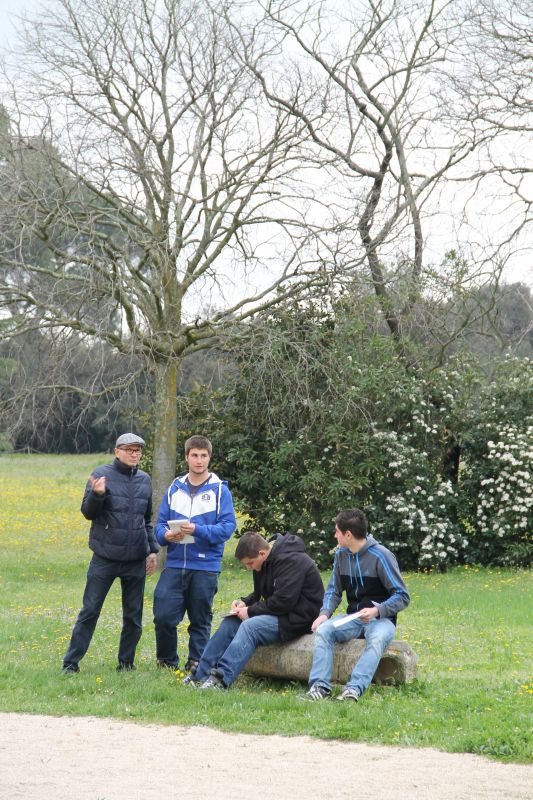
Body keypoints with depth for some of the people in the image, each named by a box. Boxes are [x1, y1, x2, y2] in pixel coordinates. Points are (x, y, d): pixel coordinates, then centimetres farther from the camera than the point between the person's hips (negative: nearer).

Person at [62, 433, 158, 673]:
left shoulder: (144, 479, 10)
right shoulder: (102, 475, -4)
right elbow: (87, 512, -6)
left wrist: (152, 549, 13)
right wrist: (97, 494, -26)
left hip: (136, 561, 4)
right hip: (105, 558, -4)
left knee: (133, 615, 9)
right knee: (90, 611, -1)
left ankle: (126, 662, 20)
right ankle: (71, 662, 4)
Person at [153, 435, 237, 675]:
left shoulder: (220, 490, -1)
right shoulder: (175, 488, 10)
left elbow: (228, 526, -8)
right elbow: (160, 523, 12)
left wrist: (198, 530, -21)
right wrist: (166, 535, -11)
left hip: (205, 566, -2)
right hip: (175, 564, 2)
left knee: (200, 620, 6)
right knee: (163, 615, -5)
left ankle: (196, 662, 19)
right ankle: (167, 661, 13)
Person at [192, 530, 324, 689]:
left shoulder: (291, 561, -20)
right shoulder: (267, 561, 9)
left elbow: (284, 601, -26)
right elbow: (259, 594, 21)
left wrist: (250, 611, -18)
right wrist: (245, 602, 0)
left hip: (297, 618, -10)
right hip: (278, 612, 10)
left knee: (250, 626, -29)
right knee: (229, 622, -2)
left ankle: (220, 680, -38)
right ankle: (201, 676, -5)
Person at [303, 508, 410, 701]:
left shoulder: (380, 555, -12)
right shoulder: (341, 554, 6)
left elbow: (402, 597, -10)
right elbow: (334, 590, 15)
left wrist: (376, 611, -26)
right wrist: (325, 613, -6)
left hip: (381, 619, -5)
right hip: (353, 618, 5)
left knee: (377, 638, -38)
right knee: (323, 629, -24)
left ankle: (354, 689, -50)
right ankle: (320, 686, -34)